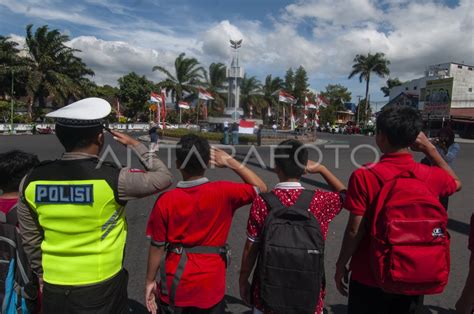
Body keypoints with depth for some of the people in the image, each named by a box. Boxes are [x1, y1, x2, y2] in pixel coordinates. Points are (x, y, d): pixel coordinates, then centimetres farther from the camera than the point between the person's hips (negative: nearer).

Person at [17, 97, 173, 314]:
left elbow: (29, 239, 5)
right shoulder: (111, 178, -22)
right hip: (102, 288, -4)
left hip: (54, 289, 4)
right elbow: (163, 178, -8)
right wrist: (134, 144, 2)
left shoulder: (32, 181, -7)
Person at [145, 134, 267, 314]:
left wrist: (150, 281, 7)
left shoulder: (165, 201, -14)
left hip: (175, 284, 1)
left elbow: (157, 246, -7)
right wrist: (231, 162, -5)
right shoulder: (223, 192, -17)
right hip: (210, 286, 0)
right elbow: (261, 188, -2)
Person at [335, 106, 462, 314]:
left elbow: (355, 230, -18)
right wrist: (430, 149, 7)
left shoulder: (364, 176, -20)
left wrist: (341, 265, -3)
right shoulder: (431, 176, -9)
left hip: (369, 277, -3)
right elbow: (456, 183, 16)